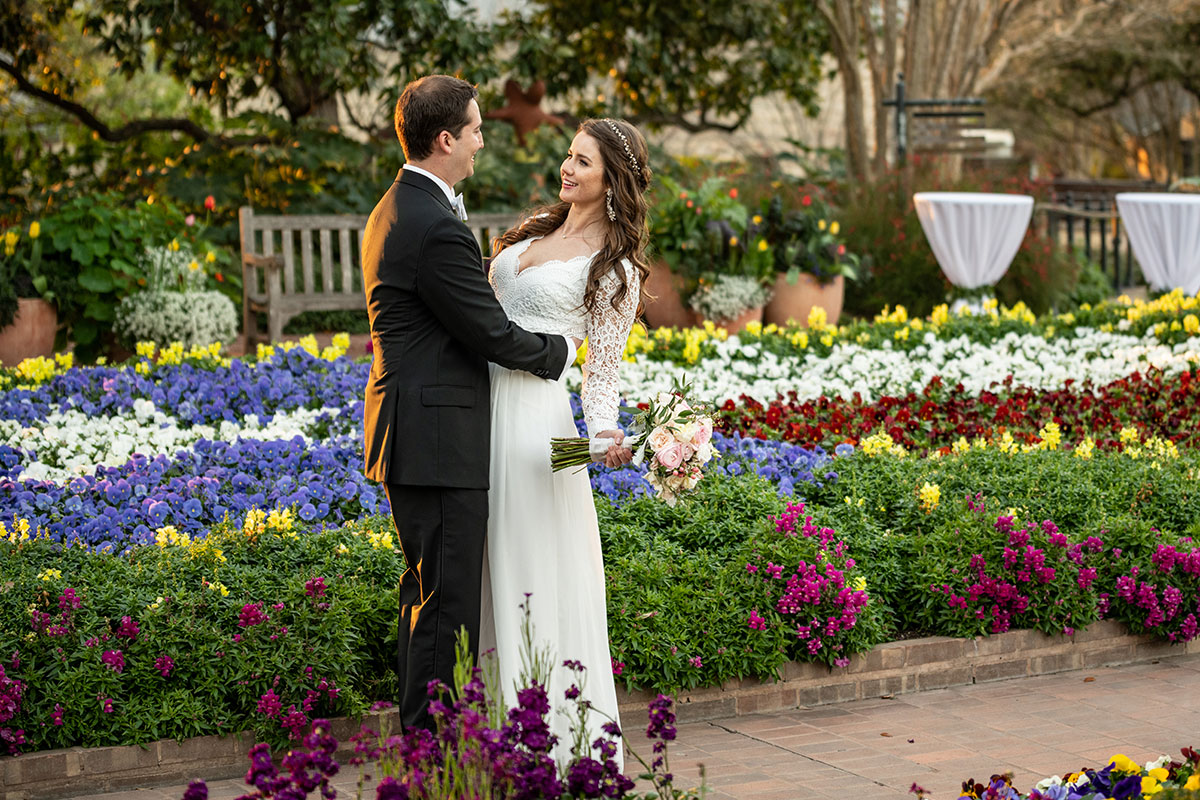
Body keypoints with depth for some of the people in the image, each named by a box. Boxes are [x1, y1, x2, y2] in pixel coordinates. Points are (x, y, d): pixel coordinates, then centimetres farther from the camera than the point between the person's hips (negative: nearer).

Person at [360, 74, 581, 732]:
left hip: (407, 434, 11)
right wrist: (562, 348, 1)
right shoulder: (437, 228, -20)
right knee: (447, 600, -5)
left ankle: (418, 731, 27)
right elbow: (492, 334, -16)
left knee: (427, 594, 18)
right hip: (438, 439, -11)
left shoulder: (394, 210, 14)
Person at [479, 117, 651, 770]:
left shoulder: (616, 268, -4)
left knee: (538, 566, -3)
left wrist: (606, 432, -21)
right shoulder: (537, 230, 15)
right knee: (495, 564, 10)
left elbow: (602, 371, -5)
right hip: (484, 402, 7)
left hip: (536, 414, -7)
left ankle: (560, 738, 6)